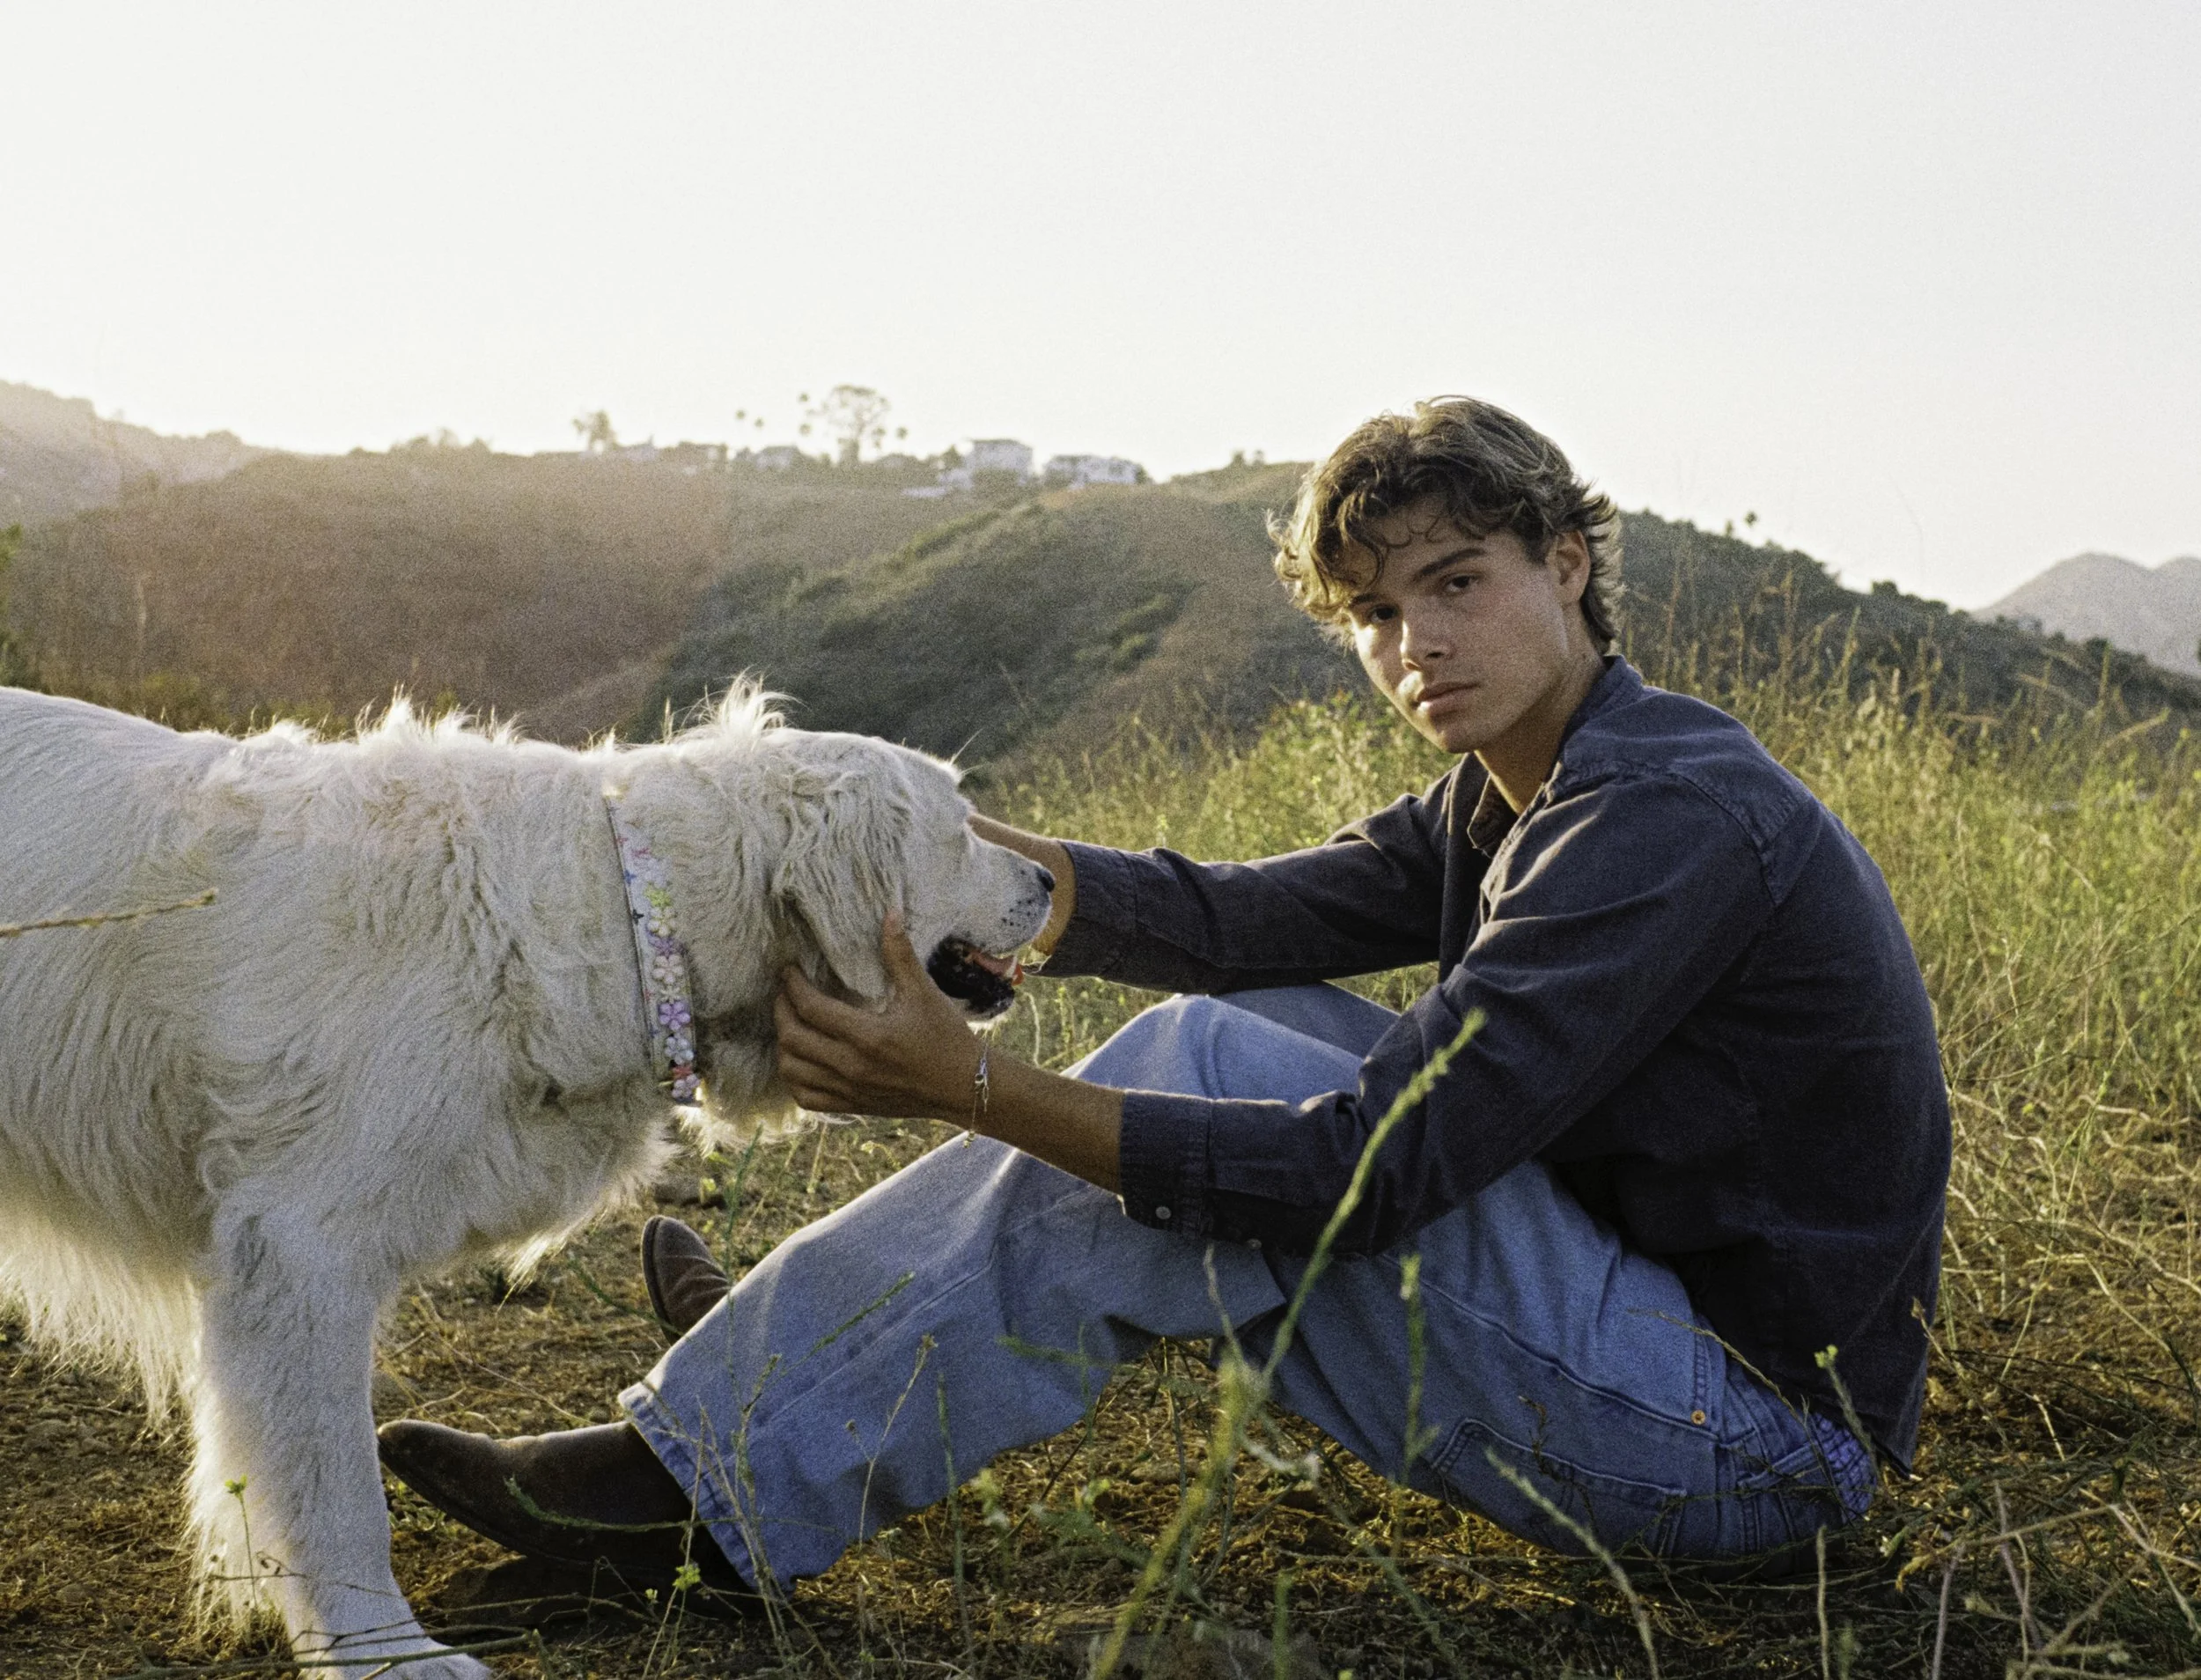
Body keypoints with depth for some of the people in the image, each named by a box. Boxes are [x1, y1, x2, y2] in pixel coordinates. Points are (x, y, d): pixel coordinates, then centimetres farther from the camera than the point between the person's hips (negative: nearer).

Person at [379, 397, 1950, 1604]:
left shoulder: (1673, 820, -21)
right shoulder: (1515, 804, 11)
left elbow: (1375, 1166, -28)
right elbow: (1232, 918, -1)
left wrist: (976, 1087, -29)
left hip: (1750, 1435, -9)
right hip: (1665, 1319, 9)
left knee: (1211, 1078, -17)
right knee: (1230, 1030, 3)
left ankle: (718, 1479, -12)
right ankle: (819, 1343, 9)